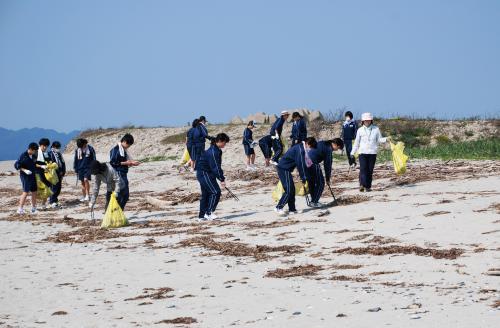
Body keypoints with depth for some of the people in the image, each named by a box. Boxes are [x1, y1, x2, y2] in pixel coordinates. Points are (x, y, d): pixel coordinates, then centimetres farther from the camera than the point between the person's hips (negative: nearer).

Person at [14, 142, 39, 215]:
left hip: (33, 176, 7)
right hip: (25, 176, -7)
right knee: (26, 192, -11)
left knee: (34, 192, 10)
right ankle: (20, 209, -8)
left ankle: (33, 208, 21)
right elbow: (16, 165, -14)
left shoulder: (34, 156, 8)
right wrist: (25, 170, -22)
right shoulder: (23, 156, -13)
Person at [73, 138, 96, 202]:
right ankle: (84, 197, 14)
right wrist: (76, 169, 10)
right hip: (80, 168, 4)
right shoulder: (77, 150, 5)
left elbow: (94, 159, 1)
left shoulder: (90, 149, -5)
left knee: (86, 180, -20)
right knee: (82, 183, 7)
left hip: (88, 167, -4)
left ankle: (88, 195, -15)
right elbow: (75, 160, 12)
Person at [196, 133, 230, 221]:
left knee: (206, 194, 13)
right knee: (215, 192, -11)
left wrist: (221, 178, 14)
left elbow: (217, 166, 17)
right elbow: (215, 167, -24)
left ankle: (202, 216, 17)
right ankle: (209, 213, -9)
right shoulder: (213, 152, -22)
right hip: (204, 174, -11)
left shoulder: (217, 150, 11)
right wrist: (222, 179, -21)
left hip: (203, 174, 11)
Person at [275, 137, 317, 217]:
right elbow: (300, 165, -17)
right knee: (289, 190, -14)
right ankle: (279, 208, -17)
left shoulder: (301, 148, 15)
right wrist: (303, 178, -11)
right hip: (284, 169, -10)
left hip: (285, 169, 10)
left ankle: (292, 209, 15)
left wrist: (303, 177, 16)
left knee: (292, 189, 12)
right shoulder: (300, 149, -17)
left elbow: (303, 164, 20)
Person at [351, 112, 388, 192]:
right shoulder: (360, 130, 5)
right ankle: (362, 185, -24)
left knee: (370, 170, 2)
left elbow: (379, 140, 10)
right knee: (363, 169, -15)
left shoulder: (376, 129, 5)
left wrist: (386, 139, -9)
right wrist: (353, 152, 9)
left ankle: (368, 186, 8)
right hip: (362, 152, -1)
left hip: (372, 153, 1)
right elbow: (356, 142, 11)